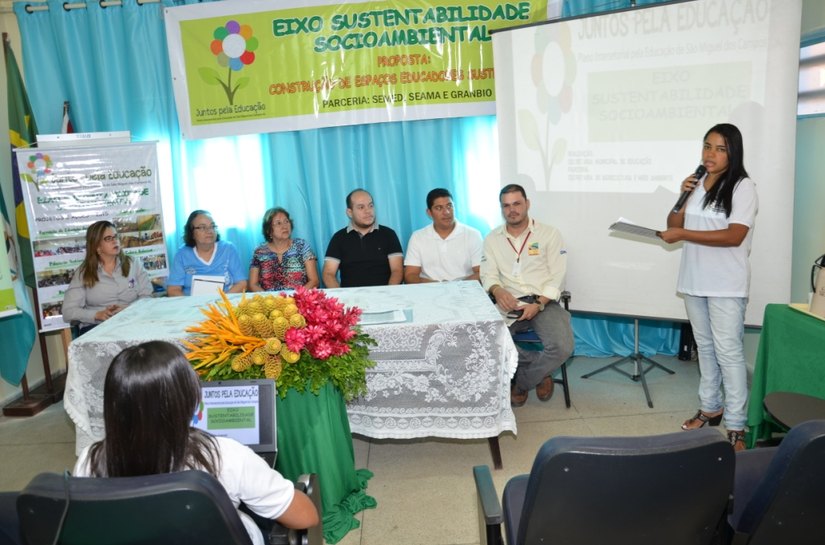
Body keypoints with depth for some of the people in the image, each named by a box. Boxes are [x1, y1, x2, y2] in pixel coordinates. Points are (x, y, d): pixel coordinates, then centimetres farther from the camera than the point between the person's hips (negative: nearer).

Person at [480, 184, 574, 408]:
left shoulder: (549, 234, 4)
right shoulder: (492, 238, 11)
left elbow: (556, 277, -1)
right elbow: (488, 275, 5)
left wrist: (538, 304, -15)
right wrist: (497, 291, -19)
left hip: (543, 303, -1)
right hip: (508, 304, 2)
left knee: (562, 347, -29)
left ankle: (520, 382, 1)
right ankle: (540, 372, -5)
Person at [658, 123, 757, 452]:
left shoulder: (743, 187, -8)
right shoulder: (696, 185, 9)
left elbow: (734, 236, -19)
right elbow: (673, 226, 11)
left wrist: (683, 235, -19)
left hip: (726, 286, -6)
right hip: (694, 281, 6)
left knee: (728, 351, -5)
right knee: (705, 347, 14)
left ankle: (736, 426, 1)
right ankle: (710, 408, 27)